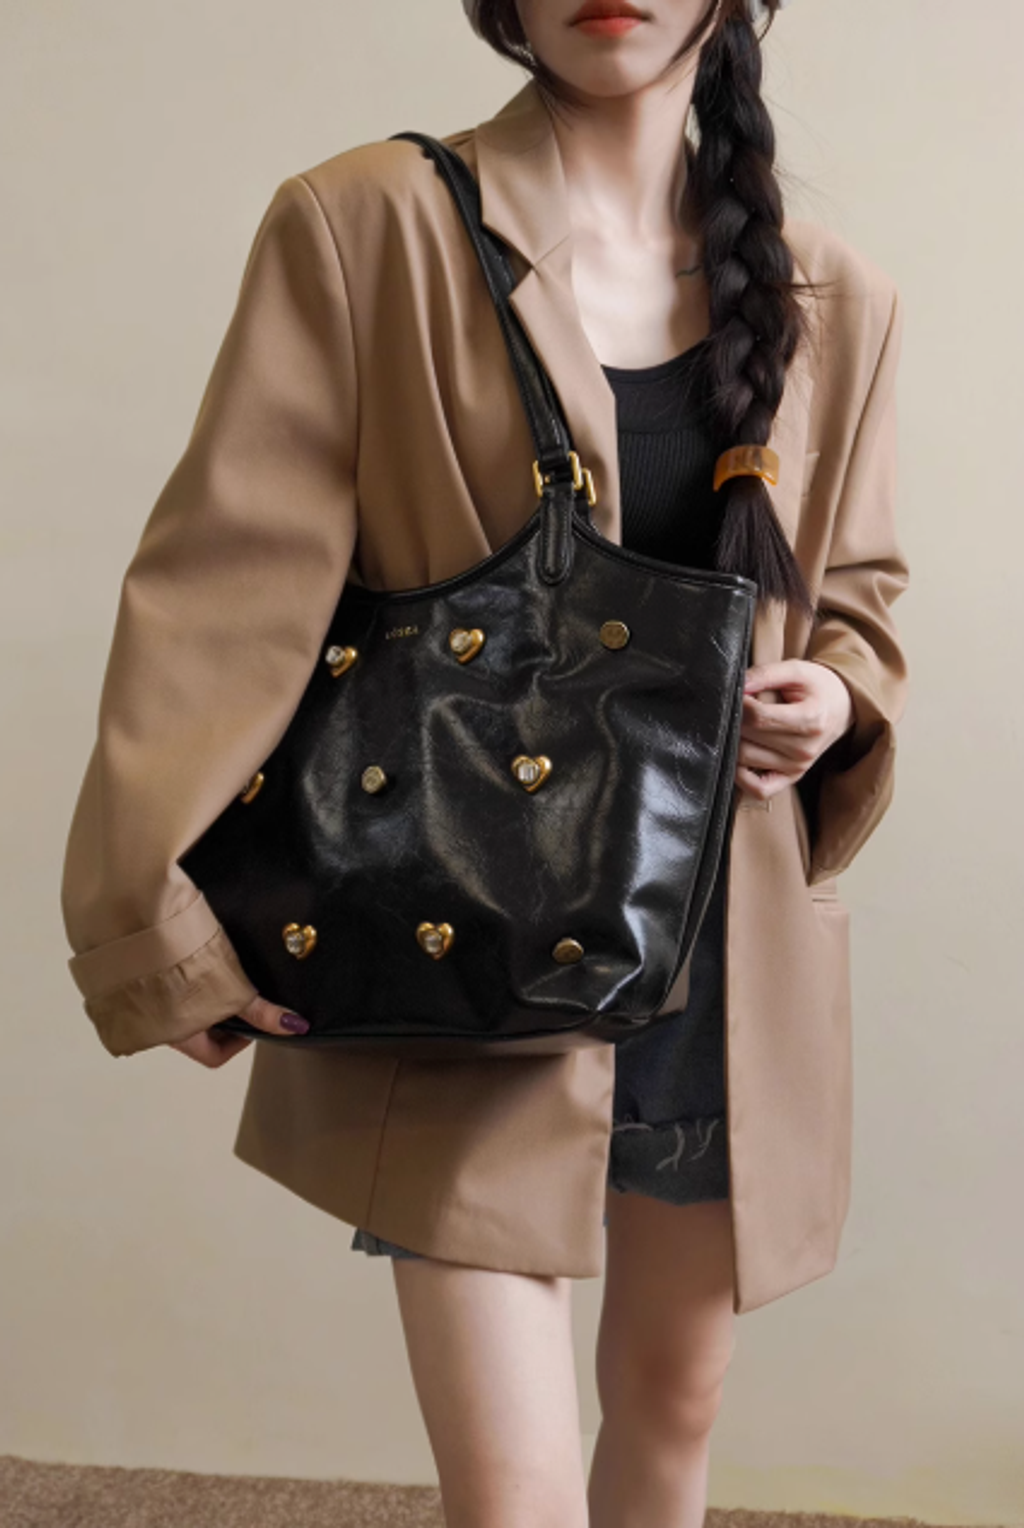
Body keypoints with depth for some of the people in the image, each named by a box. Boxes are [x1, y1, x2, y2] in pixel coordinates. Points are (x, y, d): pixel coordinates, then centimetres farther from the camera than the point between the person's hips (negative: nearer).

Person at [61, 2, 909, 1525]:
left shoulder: (836, 301, 5)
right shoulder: (361, 229, -8)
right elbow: (233, 575, -12)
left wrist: (839, 696, -6)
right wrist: (157, 917, -19)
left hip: (726, 956, 5)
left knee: (673, 1402, 21)